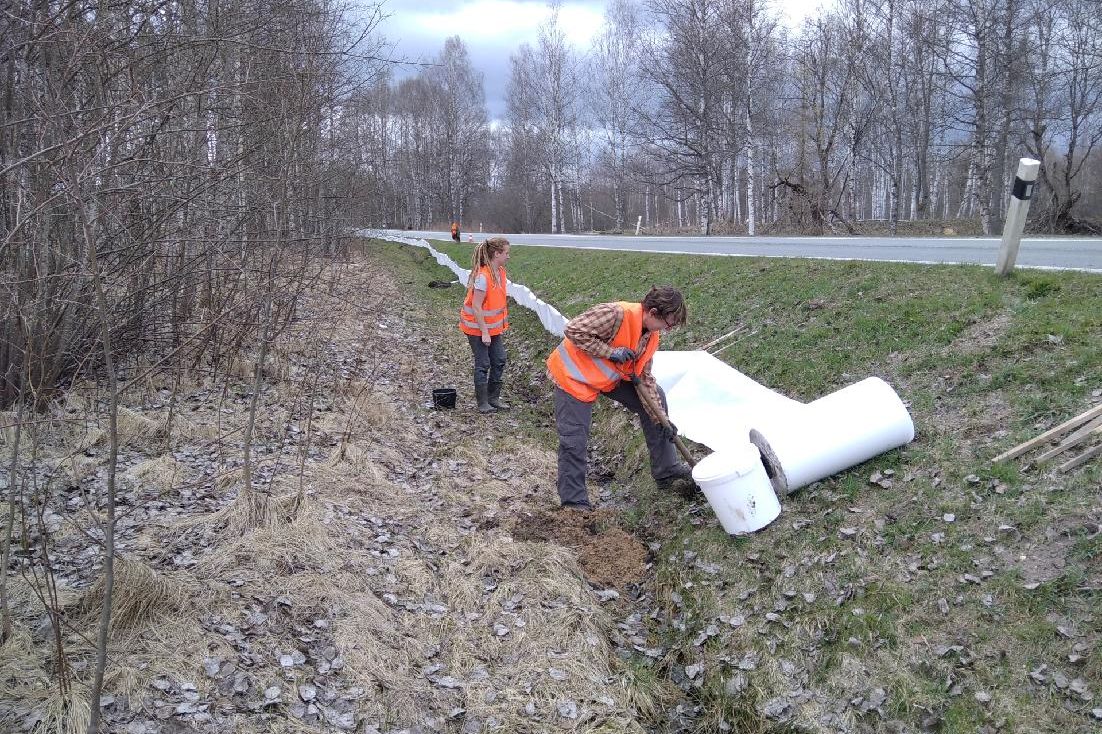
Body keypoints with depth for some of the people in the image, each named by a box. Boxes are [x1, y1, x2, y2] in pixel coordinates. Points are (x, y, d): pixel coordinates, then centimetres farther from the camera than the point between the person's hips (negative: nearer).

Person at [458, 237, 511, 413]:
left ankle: (494, 397, 23)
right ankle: (482, 403, 14)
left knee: (499, 360, 10)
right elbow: (476, 306, -23)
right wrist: (485, 332, -20)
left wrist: (502, 325, 11)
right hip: (478, 328, -8)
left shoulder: (500, 271, 0)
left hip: (494, 327, 8)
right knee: (483, 364, 1)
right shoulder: (482, 276, -25)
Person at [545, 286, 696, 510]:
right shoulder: (615, 314, -30)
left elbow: (644, 378, 2)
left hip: (611, 377, 8)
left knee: (655, 397, 8)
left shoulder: (652, 336, -4)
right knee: (574, 441, -9)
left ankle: (666, 472, 19)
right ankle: (574, 503, 7)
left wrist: (662, 419, -2)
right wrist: (610, 352, -31)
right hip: (574, 375, -8)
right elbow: (573, 331, -30)